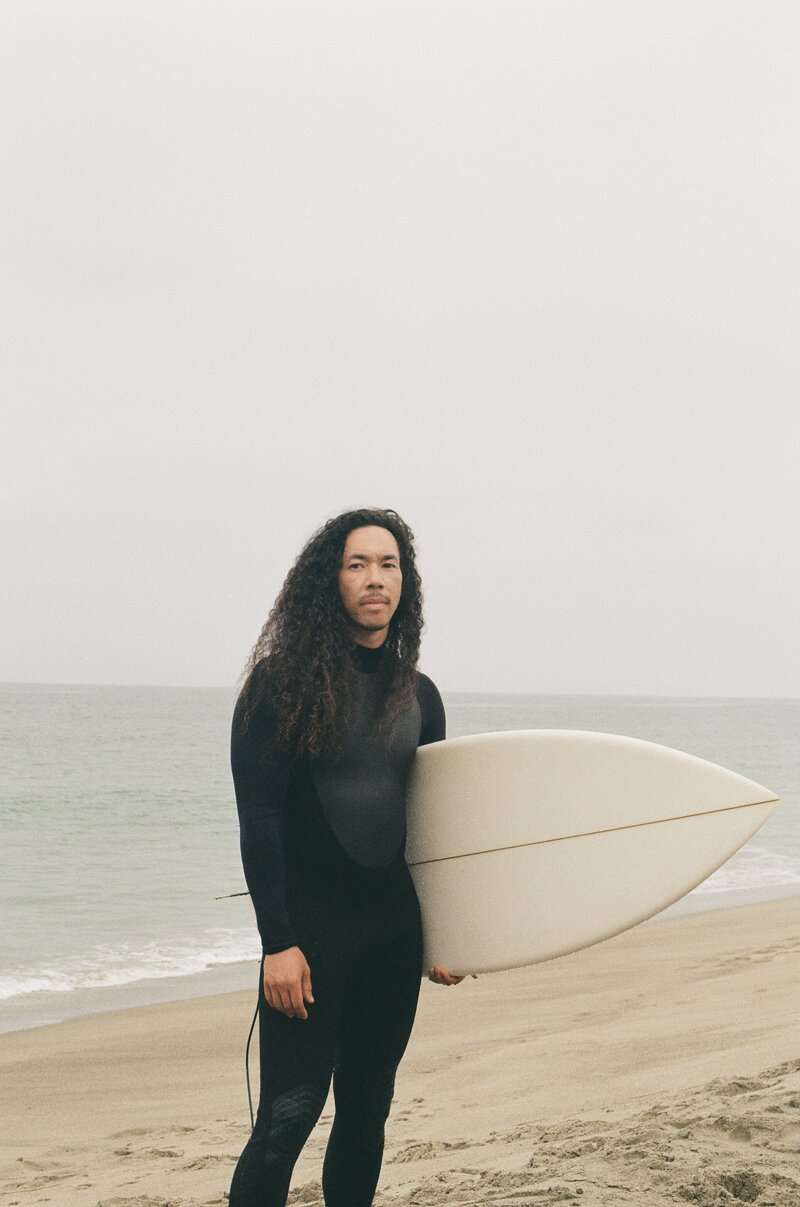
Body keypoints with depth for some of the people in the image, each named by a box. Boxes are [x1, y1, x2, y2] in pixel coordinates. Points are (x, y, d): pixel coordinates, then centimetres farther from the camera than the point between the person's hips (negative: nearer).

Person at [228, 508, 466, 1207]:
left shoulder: (419, 695, 10)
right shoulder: (283, 679, -6)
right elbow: (258, 816, -10)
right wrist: (277, 942, -16)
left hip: (394, 929, 5)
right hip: (310, 925, -5)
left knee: (368, 1111, 10)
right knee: (292, 1111, -10)